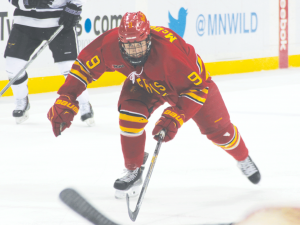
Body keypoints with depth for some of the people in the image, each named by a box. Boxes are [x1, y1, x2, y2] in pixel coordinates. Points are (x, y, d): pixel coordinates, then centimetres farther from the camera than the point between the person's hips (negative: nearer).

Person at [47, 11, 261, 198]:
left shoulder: (170, 51, -45)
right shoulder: (110, 44, -35)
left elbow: (197, 87, -36)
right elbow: (83, 66, -20)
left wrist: (174, 118, -43)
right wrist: (65, 102, -26)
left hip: (190, 80, -3)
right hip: (144, 83, 3)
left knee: (218, 129, 1)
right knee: (130, 114, -23)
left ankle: (243, 158, 35)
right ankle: (134, 172, 0)